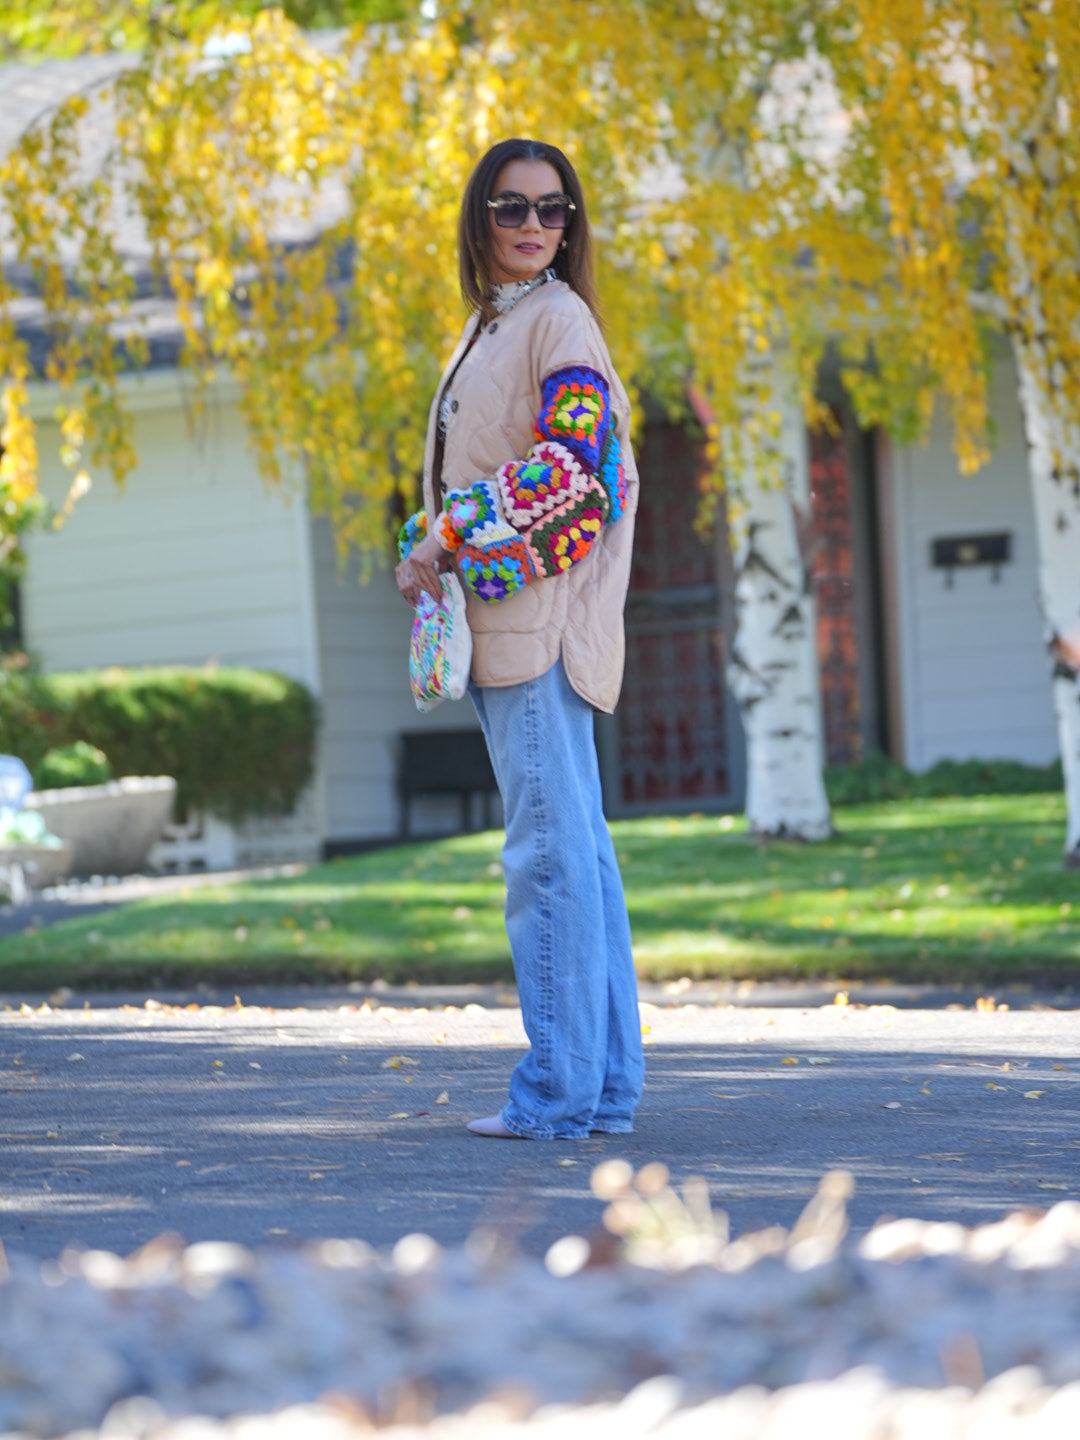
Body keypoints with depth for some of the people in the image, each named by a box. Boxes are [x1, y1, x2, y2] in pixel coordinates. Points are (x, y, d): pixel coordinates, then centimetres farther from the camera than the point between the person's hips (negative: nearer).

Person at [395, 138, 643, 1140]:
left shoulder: (559, 316, -6)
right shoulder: (486, 324, 21)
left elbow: (574, 464, -17)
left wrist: (452, 539, -13)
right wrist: (428, 549, 8)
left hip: (541, 612, -9)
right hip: (501, 619, 9)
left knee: (550, 848, -9)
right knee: (573, 846, 9)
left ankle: (560, 1088, -8)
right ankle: (606, 1083, 13)